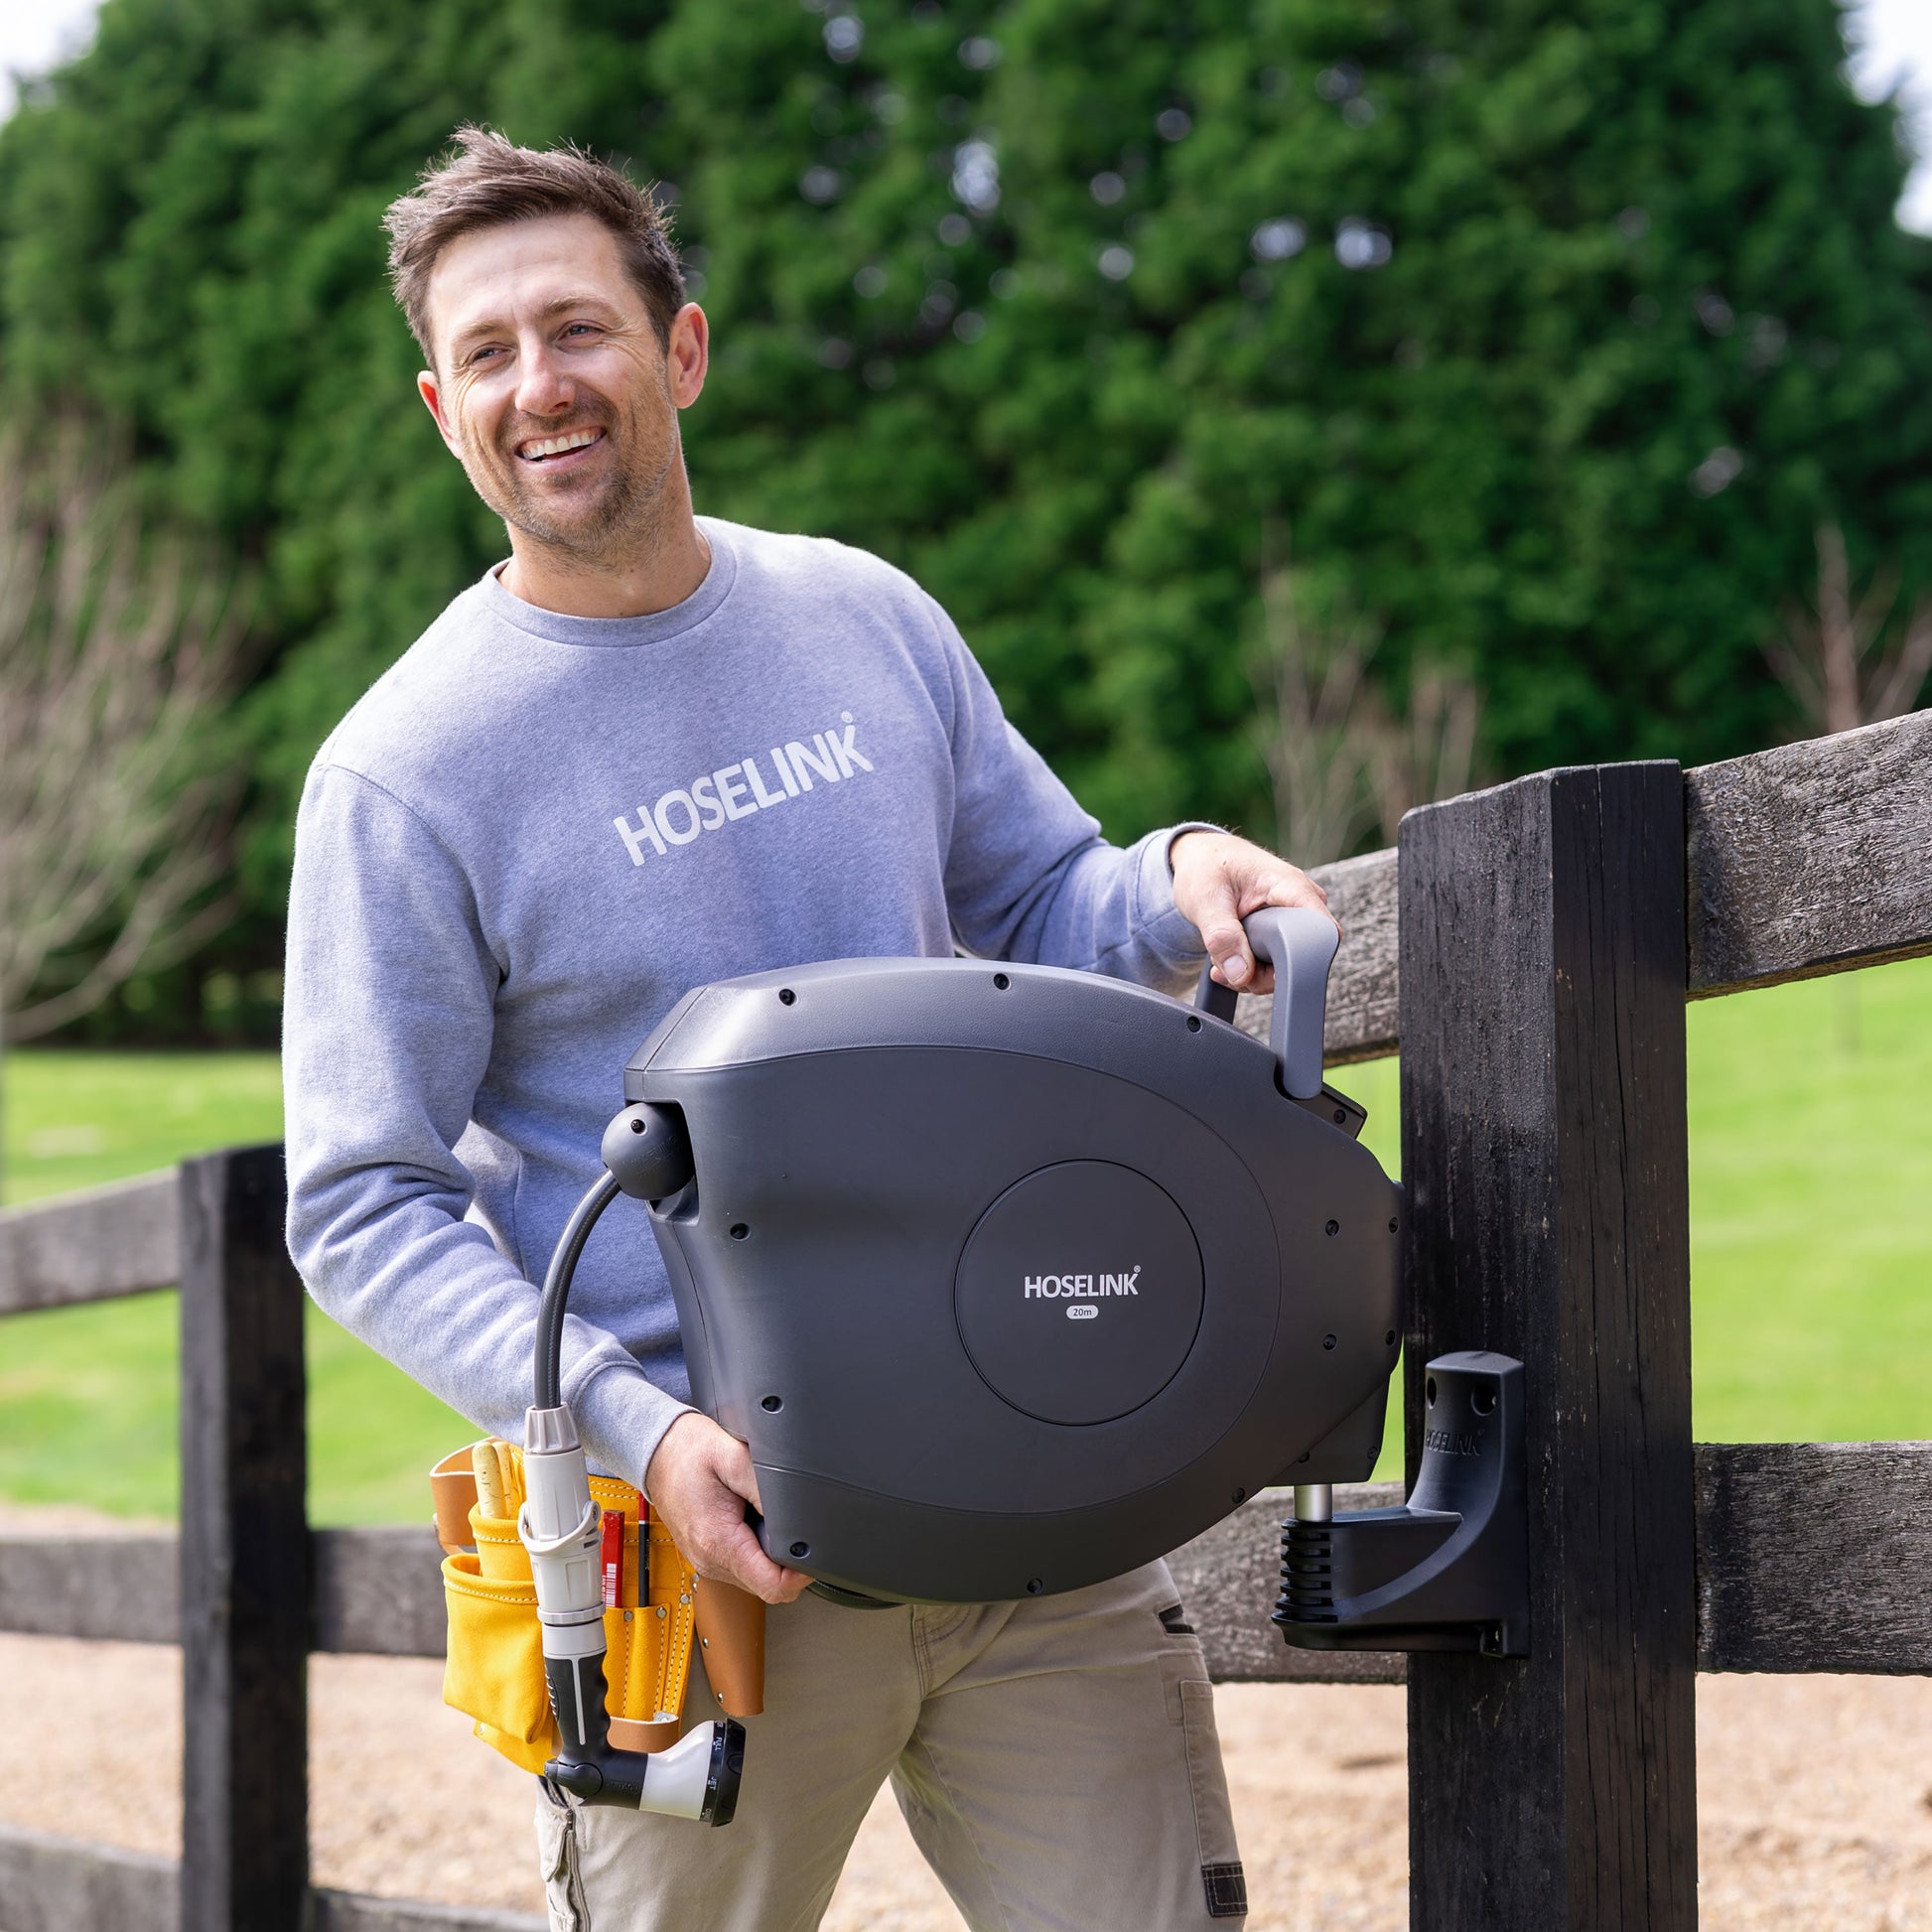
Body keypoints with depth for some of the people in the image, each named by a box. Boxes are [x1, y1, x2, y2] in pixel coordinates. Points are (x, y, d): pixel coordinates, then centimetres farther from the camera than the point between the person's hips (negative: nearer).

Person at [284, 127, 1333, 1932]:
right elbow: (362, 1209, -7)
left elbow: (1038, 904, 19)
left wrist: (1172, 885, -5)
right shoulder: (403, 771, -6)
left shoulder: (867, 620, 8)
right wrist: (632, 1429, -21)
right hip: (717, 1523, -3)